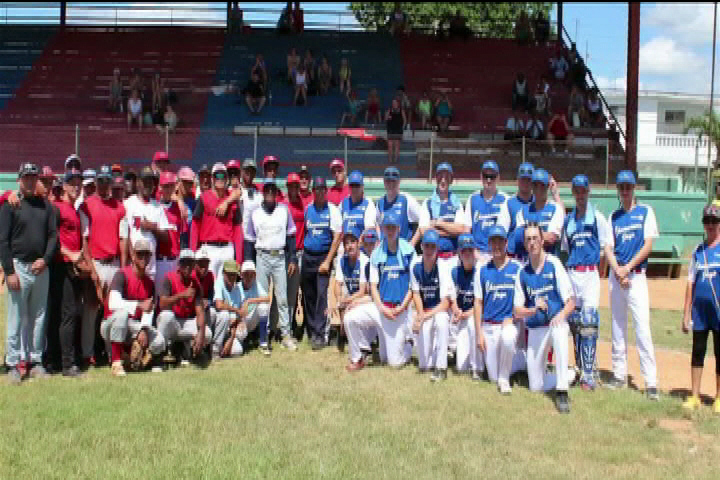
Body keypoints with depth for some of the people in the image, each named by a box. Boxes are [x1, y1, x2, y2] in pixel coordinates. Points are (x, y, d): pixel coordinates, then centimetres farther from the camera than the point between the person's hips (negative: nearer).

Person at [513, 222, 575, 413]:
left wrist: (562, 314, -30)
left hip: (556, 323, -4)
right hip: (534, 330, 4)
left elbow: (571, 302, -10)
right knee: (535, 386, 2)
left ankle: (561, 392, -33)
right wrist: (534, 309, -19)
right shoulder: (522, 272, 2)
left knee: (559, 332, -42)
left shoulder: (554, 264, -7)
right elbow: (517, 311, 1)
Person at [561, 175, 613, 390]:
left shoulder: (597, 217, 3)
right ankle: (580, 368, 20)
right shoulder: (568, 220, 15)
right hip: (571, 273, 5)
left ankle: (589, 375, -11)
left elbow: (607, 246, 0)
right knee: (574, 322, 8)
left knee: (588, 322, -12)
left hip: (590, 273, -5)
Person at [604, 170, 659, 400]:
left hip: (637, 275, -4)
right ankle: (619, 375, 17)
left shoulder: (645, 211, 2)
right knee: (617, 327, 9)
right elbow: (608, 249, 6)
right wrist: (618, 271, -10)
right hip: (616, 275, 5)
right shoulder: (613, 216, 13)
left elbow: (648, 245, -5)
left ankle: (651, 383, -11)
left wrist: (628, 268, -13)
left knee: (642, 328, -11)